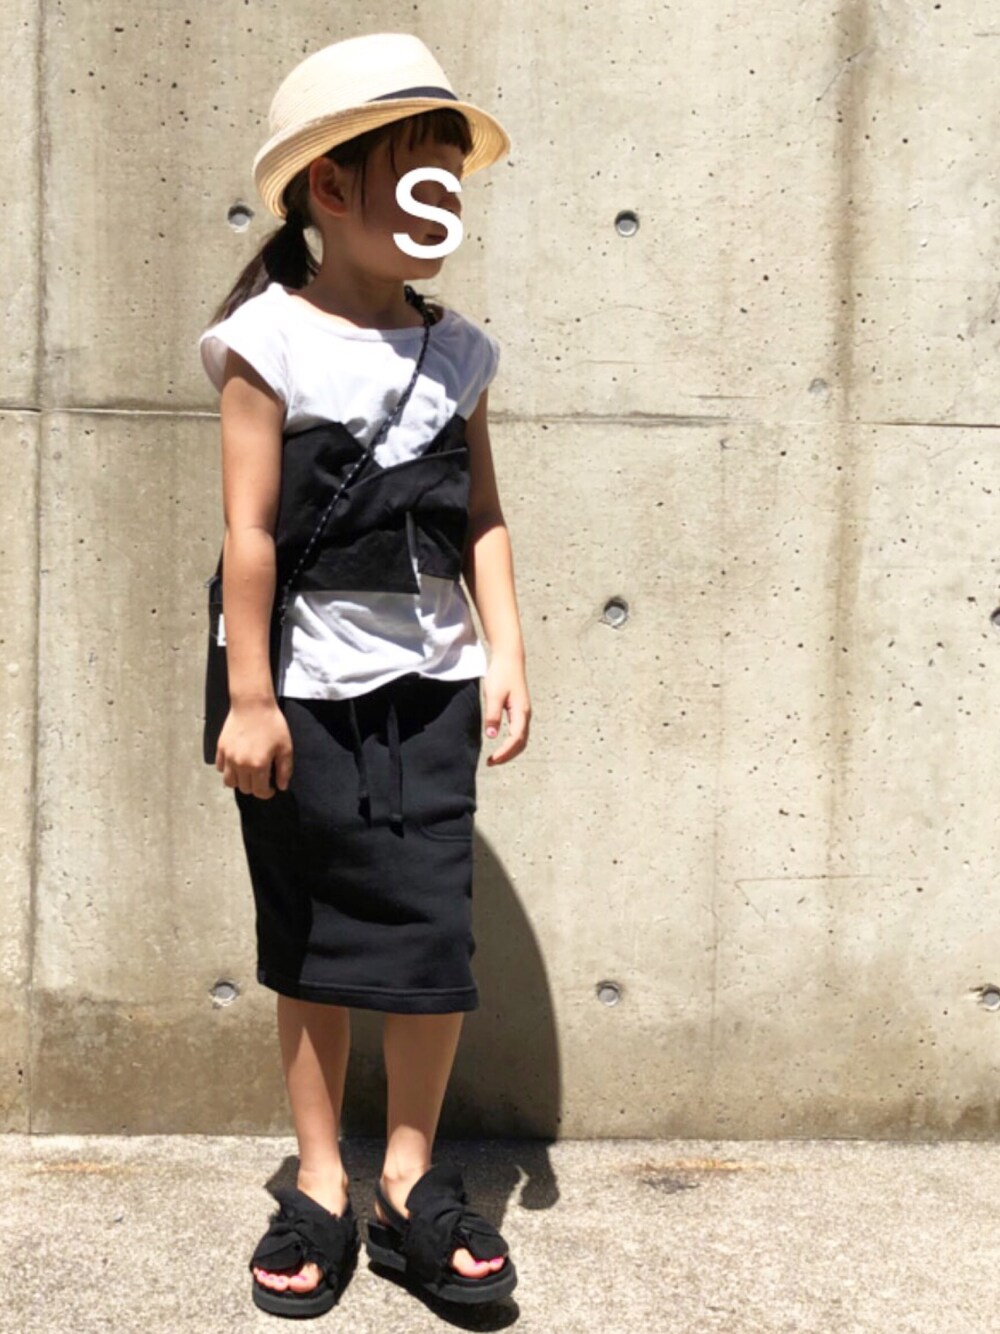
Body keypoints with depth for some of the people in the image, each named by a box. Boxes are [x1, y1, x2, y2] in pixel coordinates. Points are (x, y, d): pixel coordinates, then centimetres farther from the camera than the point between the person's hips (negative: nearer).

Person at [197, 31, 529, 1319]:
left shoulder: (456, 351, 8)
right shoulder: (270, 339, -6)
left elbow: (482, 520, 9)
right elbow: (249, 530, -10)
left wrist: (506, 656, 2)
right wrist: (249, 699, -11)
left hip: (427, 681, 4)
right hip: (304, 683, -3)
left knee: (434, 933, 0)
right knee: (310, 941, 8)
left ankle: (412, 1179, 19)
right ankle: (321, 1184, 24)